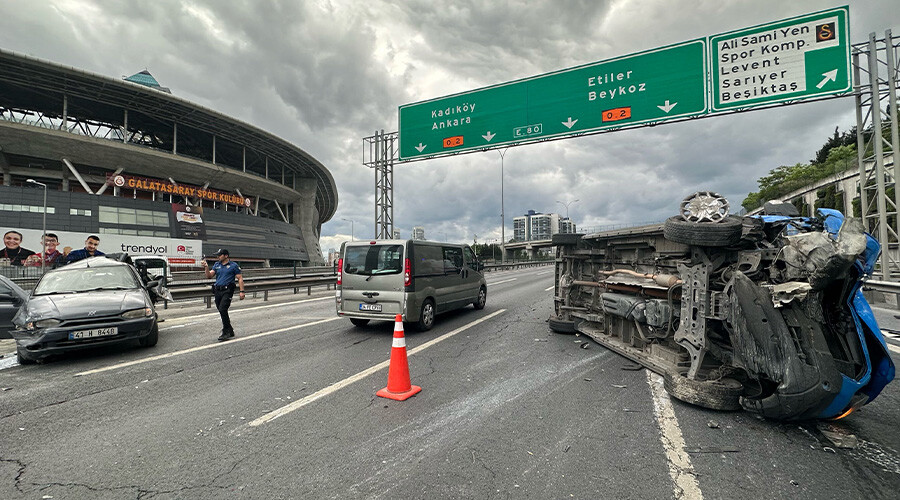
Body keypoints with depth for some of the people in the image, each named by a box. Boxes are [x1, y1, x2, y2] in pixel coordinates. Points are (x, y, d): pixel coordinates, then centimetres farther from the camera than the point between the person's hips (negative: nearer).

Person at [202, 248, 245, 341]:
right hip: (217, 291, 6)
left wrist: (242, 291, -8)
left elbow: (240, 278, -1)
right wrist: (206, 267, -8)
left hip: (227, 291, -6)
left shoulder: (233, 265, 0)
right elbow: (209, 276, 10)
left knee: (222, 309, -19)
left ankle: (226, 332, -11)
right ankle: (230, 332, 20)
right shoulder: (216, 265, 15)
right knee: (222, 312, 9)